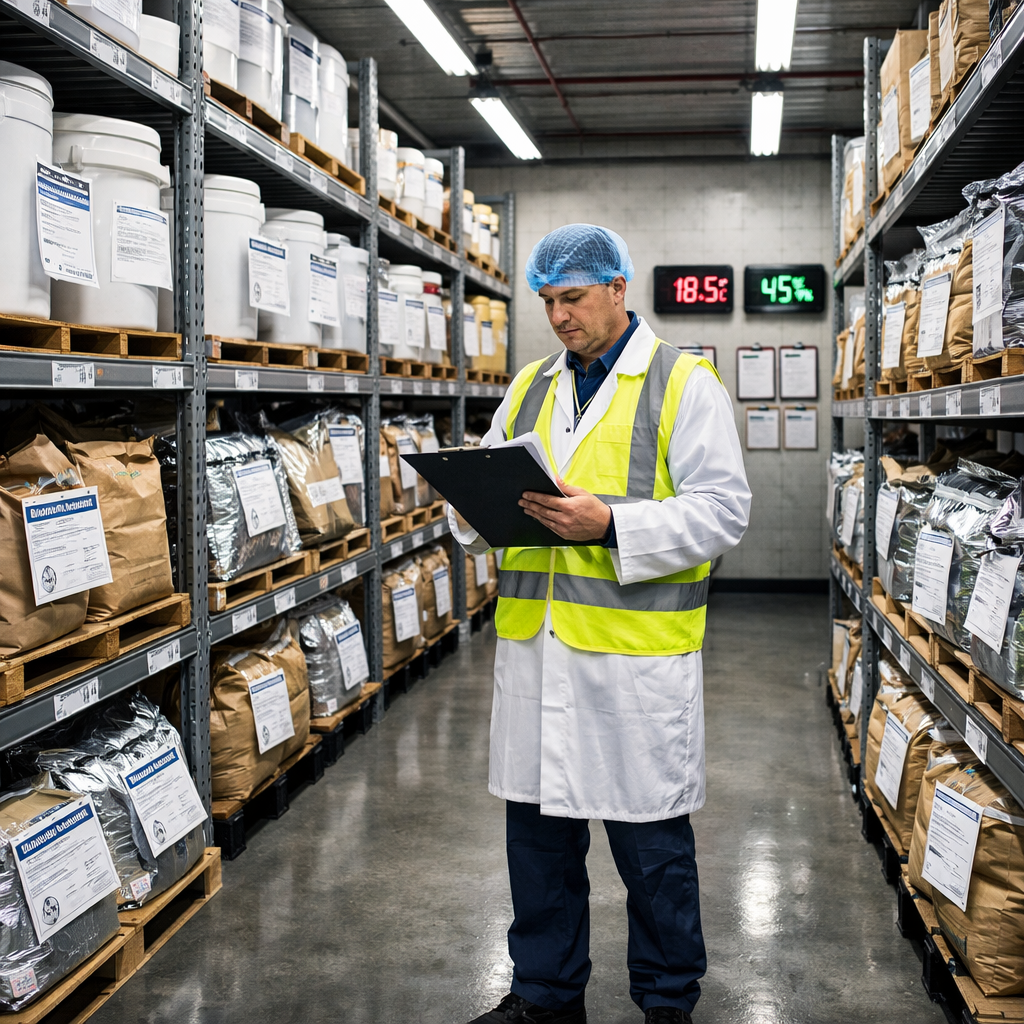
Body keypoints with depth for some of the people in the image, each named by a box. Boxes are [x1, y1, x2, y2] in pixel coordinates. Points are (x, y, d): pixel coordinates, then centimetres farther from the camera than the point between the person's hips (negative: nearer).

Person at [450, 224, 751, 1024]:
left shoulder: (686, 385, -3)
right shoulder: (530, 387, 15)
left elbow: (722, 508, -11)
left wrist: (611, 525, -22)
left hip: (637, 652, -5)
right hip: (533, 643, 6)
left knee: (650, 842, 7)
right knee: (537, 829, 14)